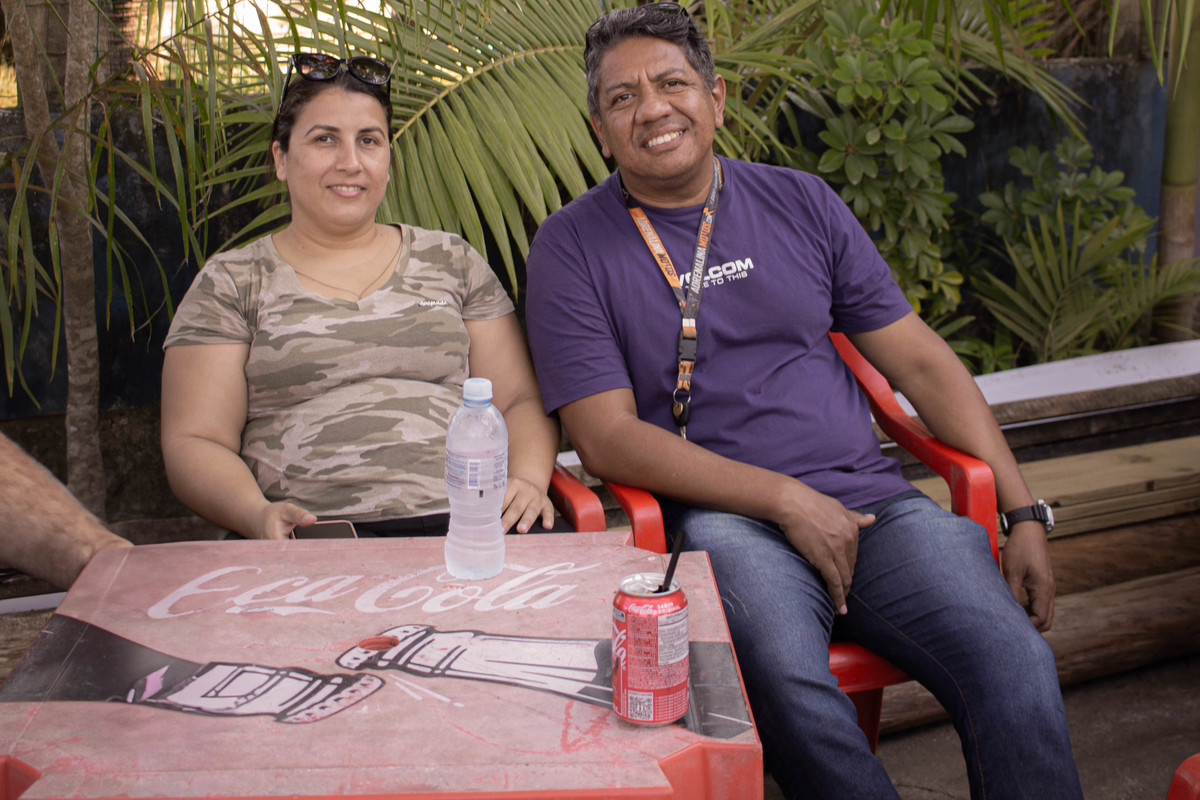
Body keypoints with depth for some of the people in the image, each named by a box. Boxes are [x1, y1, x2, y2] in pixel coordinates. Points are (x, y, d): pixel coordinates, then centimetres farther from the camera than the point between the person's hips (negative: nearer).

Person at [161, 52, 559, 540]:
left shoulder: (451, 261, 21)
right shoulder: (230, 284, 15)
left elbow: (522, 399, 18)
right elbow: (193, 443, 7)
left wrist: (528, 479, -5)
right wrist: (257, 514, -15)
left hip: (463, 524, 2)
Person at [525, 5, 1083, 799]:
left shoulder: (801, 203, 14)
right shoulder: (572, 246, 4)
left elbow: (920, 360, 15)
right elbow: (607, 436, -4)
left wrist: (1024, 512, 7)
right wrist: (786, 501, -12)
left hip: (869, 499, 3)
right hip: (721, 518, -3)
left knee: (1017, 664, -22)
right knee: (789, 678, -34)